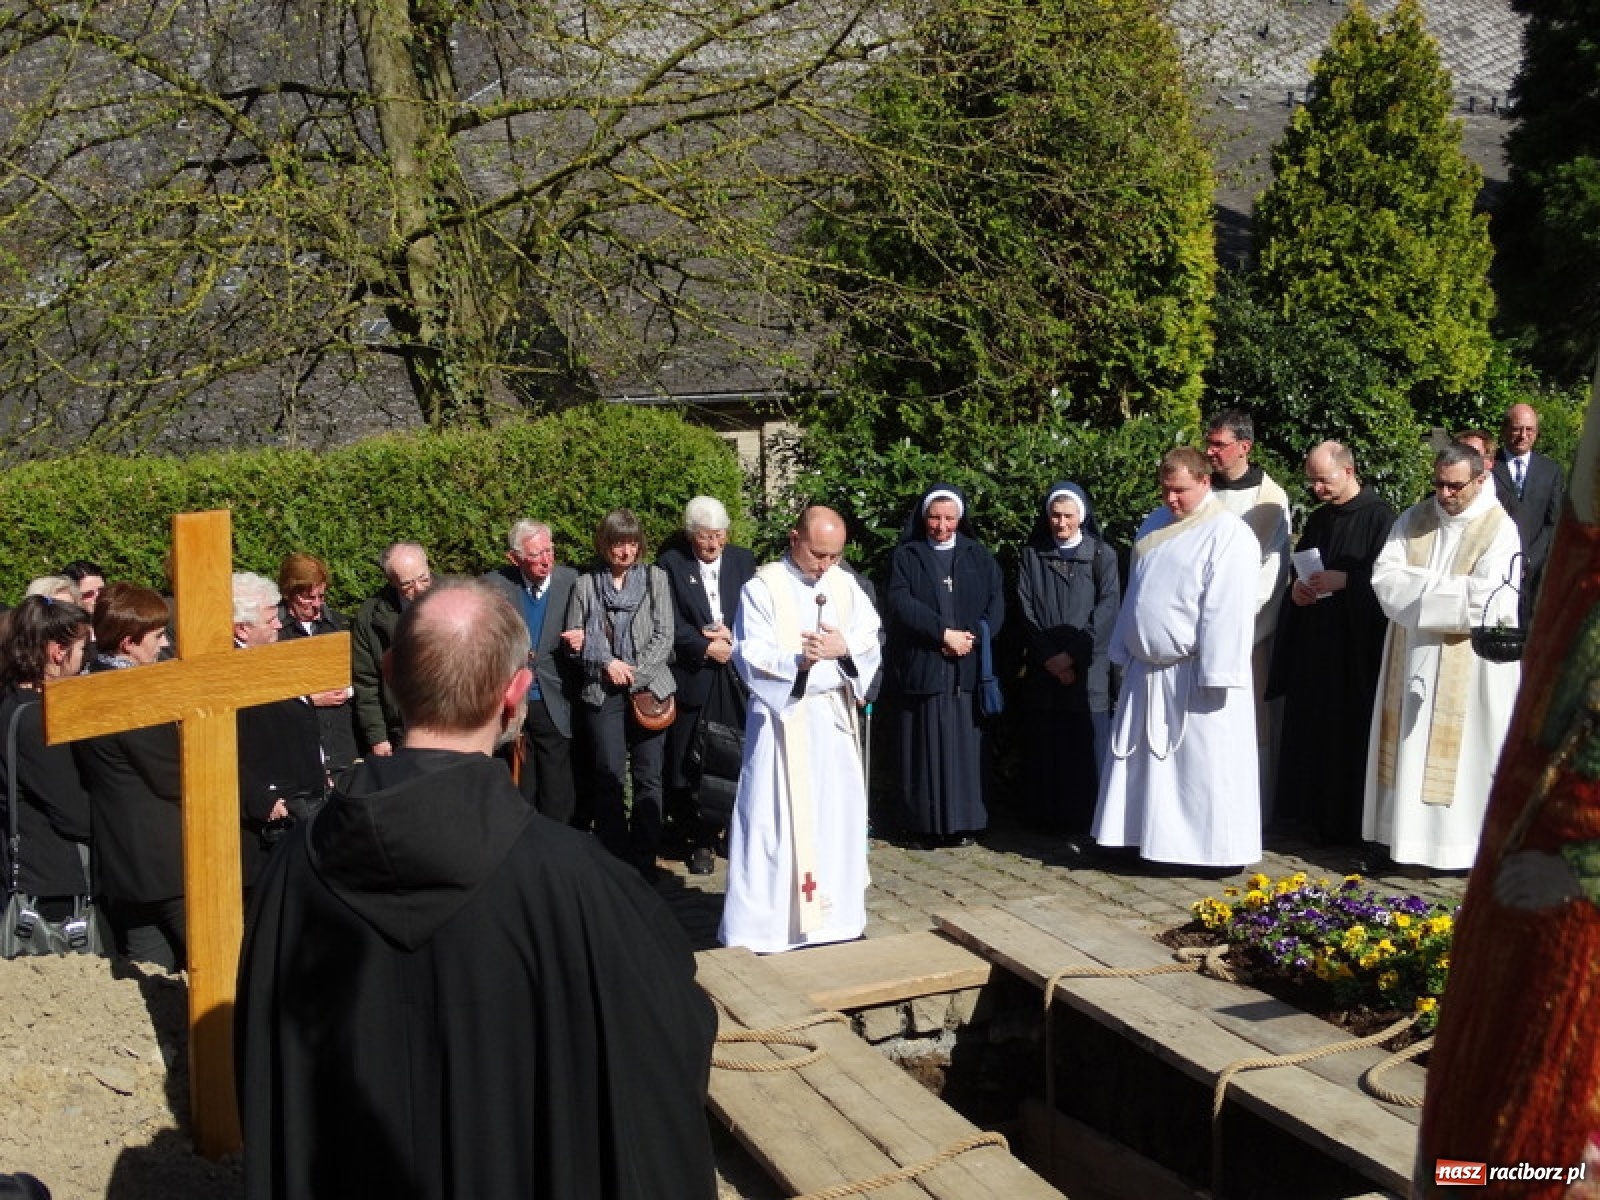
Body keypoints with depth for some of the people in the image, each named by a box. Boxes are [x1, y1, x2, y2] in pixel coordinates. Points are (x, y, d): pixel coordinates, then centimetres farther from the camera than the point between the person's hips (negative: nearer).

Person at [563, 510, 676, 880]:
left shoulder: (656, 578, 3)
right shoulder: (585, 585, 4)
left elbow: (664, 637, -1)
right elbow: (572, 640, 6)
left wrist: (635, 674, -10)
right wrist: (606, 662, -8)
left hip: (648, 688, 0)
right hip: (603, 692, 0)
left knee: (648, 777, 2)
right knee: (609, 777, -1)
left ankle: (644, 861, 12)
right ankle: (613, 860, 10)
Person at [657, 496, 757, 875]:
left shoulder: (743, 560, 8)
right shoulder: (671, 564, 0)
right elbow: (671, 624, -5)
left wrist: (733, 636, -11)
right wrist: (707, 647, -14)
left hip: (738, 676, 2)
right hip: (693, 676, -2)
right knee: (693, 763, 1)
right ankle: (702, 840, 12)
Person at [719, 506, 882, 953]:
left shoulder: (846, 584, 6)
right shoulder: (762, 587, -8)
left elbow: (871, 644, 0)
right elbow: (750, 657, -14)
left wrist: (845, 648, -21)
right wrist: (798, 660, -30)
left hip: (834, 717, 5)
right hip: (782, 717, -5)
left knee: (836, 817, 11)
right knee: (775, 823, -2)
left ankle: (831, 915, 25)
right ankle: (763, 926, 7)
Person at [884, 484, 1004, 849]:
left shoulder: (979, 557, 13)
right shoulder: (906, 556, 6)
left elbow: (996, 604, 5)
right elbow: (901, 603, -7)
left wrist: (973, 637, -12)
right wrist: (944, 633, -15)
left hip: (967, 668, 2)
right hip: (920, 666, -2)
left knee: (963, 745, 2)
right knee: (924, 745, -1)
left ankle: (962, 823, 8)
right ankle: (925, 824, 4)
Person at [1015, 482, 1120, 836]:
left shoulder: (1102, 555, 4)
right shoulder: (1032, 554, 9)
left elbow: (1107, 609, -4)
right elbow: (1025, 608, 3)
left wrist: (1073, 654, -11)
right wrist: (1048, 657, -8)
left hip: (1089, 670, -2)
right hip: (1043, 670, 2)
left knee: (1089, 742, -3)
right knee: (1048, 747, 2)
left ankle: (1093, 818, 5)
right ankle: (1051, 817, 11)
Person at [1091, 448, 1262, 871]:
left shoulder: (1229, 534, -13)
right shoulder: (1154, 525, 12)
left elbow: (1228, 611, -18)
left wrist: (1215, 675, -22)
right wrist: (1125, 653, 14)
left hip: (1195, 675, -7)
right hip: (1147, 670, 7)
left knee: (1206, 765, 0)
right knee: (1146, 761, 13)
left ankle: (1220, 849, 11)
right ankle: (1149, 836, 24)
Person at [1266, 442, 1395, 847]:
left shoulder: (1379, 517, -9)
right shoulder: (1319, 519, 13)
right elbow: (1299, 567, 21)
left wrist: (1344, 580, -20)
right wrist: (1297, 588, 1)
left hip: (1356, 649, -7)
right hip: (1314, 644, 7)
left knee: (1351, 734, -1)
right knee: (1313, 730, 10)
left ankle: (1349, 822, 10)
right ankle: (1317, 816, 20)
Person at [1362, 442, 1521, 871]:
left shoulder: (1500, 529, -8)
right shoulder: (1413, 519, 6)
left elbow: (1488, 601, -18)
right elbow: (1384, 578, -4)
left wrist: (1418, 585, -12)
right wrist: (1453, 590, -14)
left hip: (1468, 667, -4)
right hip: (1411, 657, 4)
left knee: (1460, 754, 2)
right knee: (1409, 752, 8)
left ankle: (1460, 842, 11)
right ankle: (1402, 832, 15)